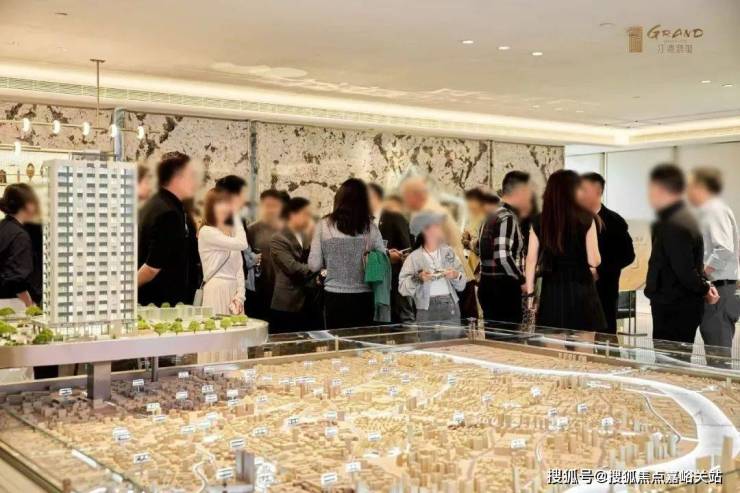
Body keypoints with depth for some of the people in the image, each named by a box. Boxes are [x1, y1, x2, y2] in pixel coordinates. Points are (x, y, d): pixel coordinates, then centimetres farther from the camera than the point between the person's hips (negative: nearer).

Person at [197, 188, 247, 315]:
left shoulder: (231, 231, 14)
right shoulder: (206, 232, -8)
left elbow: (239, 267, 11)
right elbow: (242, 244, -18)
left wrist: (240, 295, 0)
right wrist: (236, 216, -8)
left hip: (234, 289, 6)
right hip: (217, 289, -6)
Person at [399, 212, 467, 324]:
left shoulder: (449, 252, 10)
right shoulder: (414, 257, 1)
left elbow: (461, 285, 9)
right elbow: (403, 288, -6)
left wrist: (456, 276, -10)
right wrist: (418, 279, -19)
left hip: (451, 307, 2)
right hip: (427, 310, -2)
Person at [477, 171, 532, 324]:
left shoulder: (492, 215, 14)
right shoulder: (507, 218, -15)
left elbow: (480, 249, 21)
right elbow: (503, 257, -24)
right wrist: (522, 281, -12)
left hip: (488, 285, 10)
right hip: (504, 288, -10)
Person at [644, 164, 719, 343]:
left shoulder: (672, 226, -20)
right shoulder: (684, 218, 12)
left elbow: (684, 270, -22)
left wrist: (704, 289, -6)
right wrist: (705, 286, 7)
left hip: (674, 310, -10)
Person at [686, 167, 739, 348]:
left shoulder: (716, 211, -13)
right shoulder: (708, 211, 15)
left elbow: (725, 250, -24)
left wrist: (702, 271, -15)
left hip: (717, 288, -10)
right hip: (711, 286, 10)